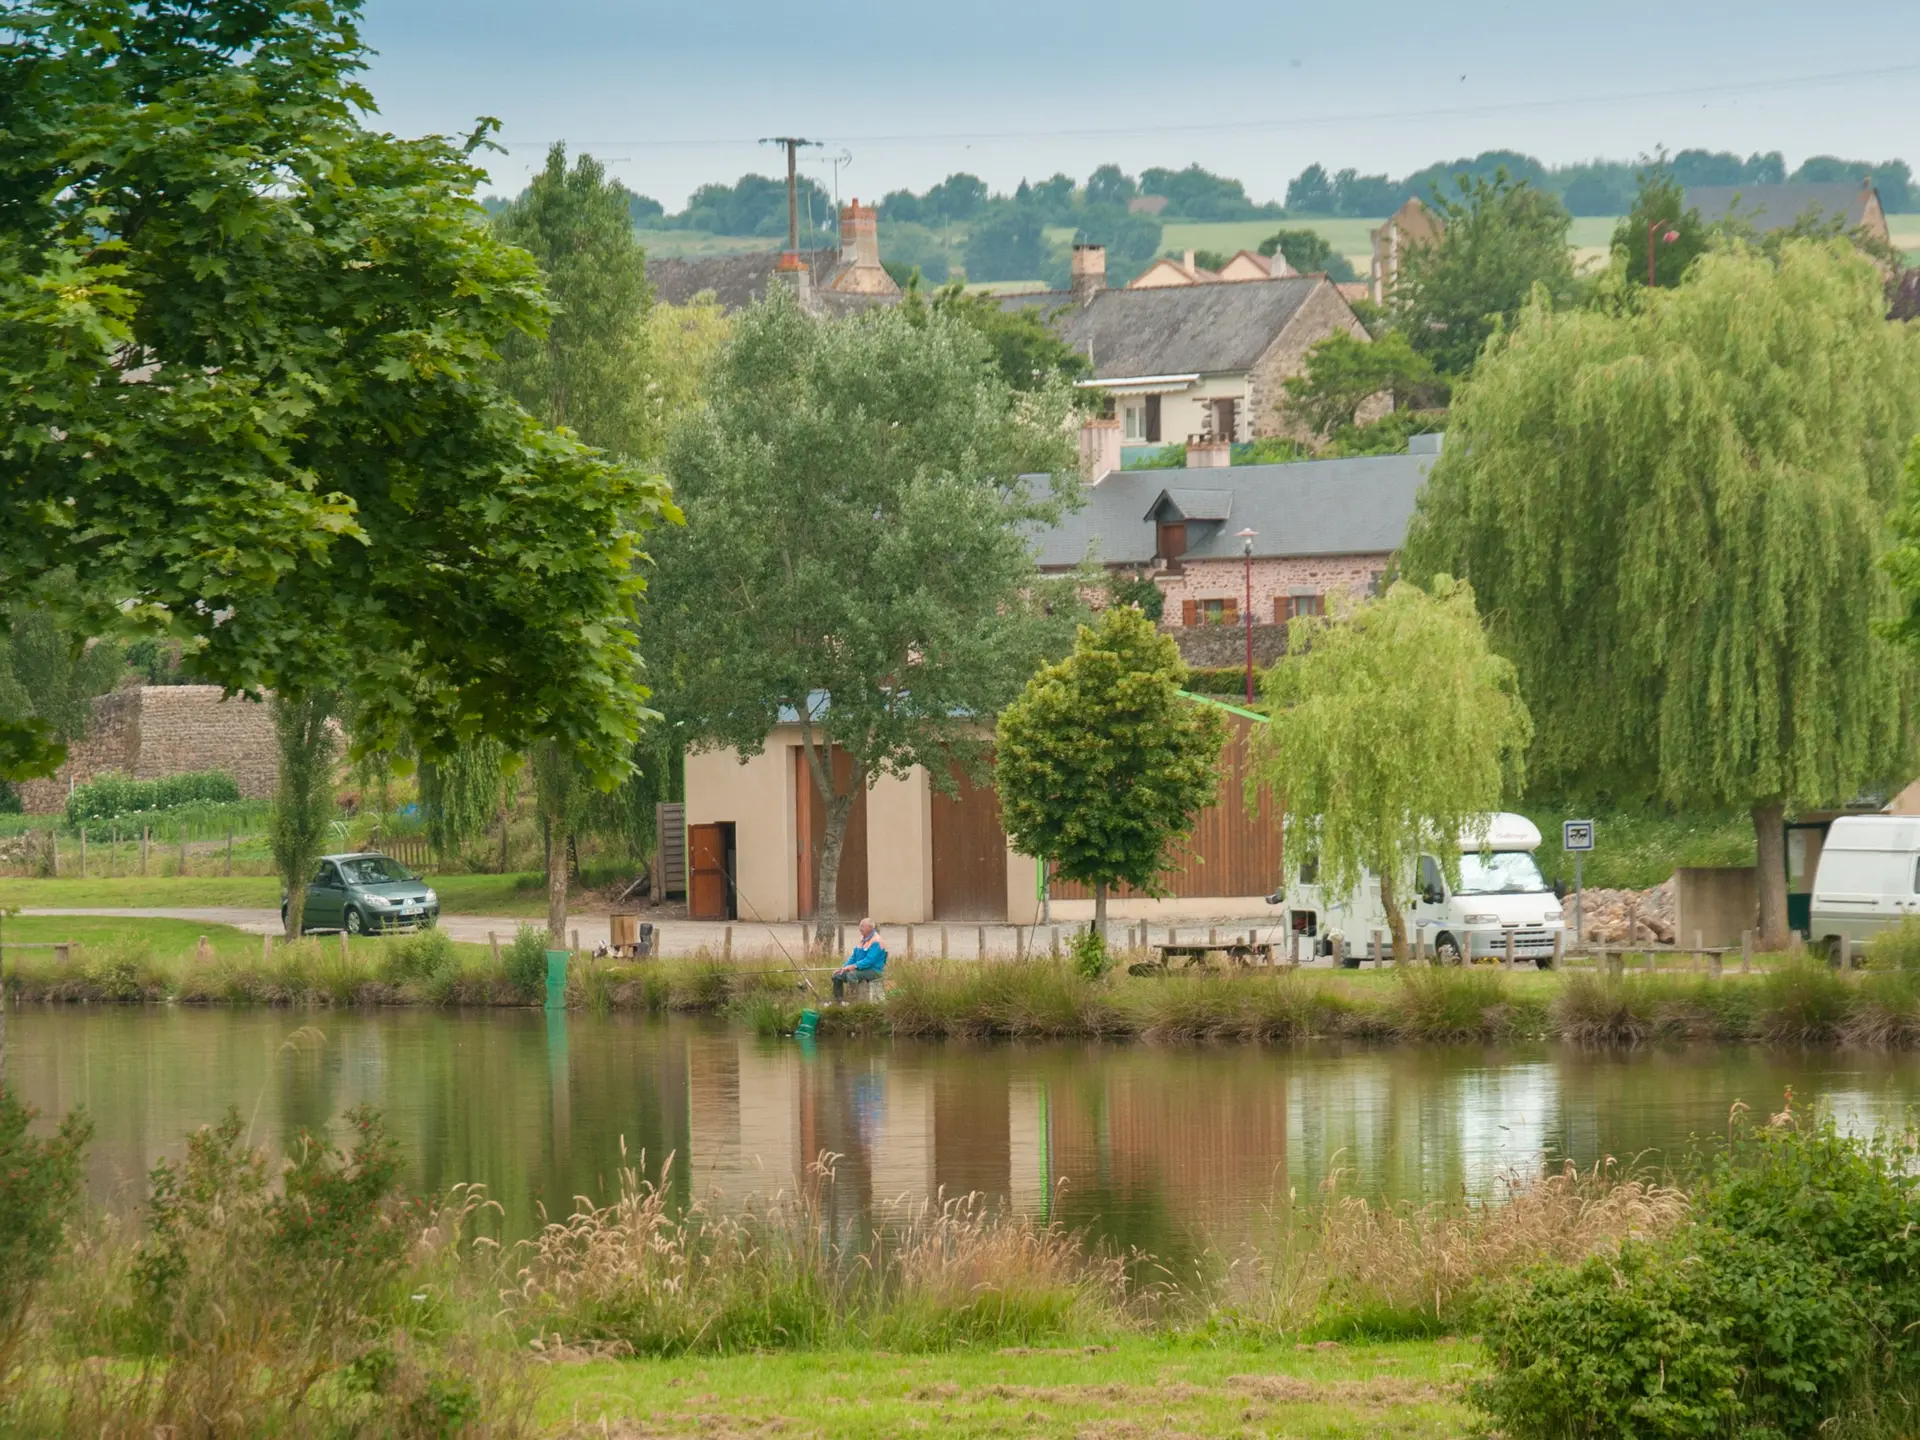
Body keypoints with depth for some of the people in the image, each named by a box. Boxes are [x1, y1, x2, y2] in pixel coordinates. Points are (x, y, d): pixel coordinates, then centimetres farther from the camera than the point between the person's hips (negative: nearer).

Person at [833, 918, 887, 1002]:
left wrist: (853, 966, -27)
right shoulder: (863, 939, 13)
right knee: (837, 975, -1)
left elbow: (869, 960, -24)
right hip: (860, 969, 9)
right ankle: (838, 1000, 0)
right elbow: (854, 956, 19)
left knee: (851, 975, -34)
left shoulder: (876, 942, -15)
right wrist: (844, 967, 6)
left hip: (873, 970, -9)